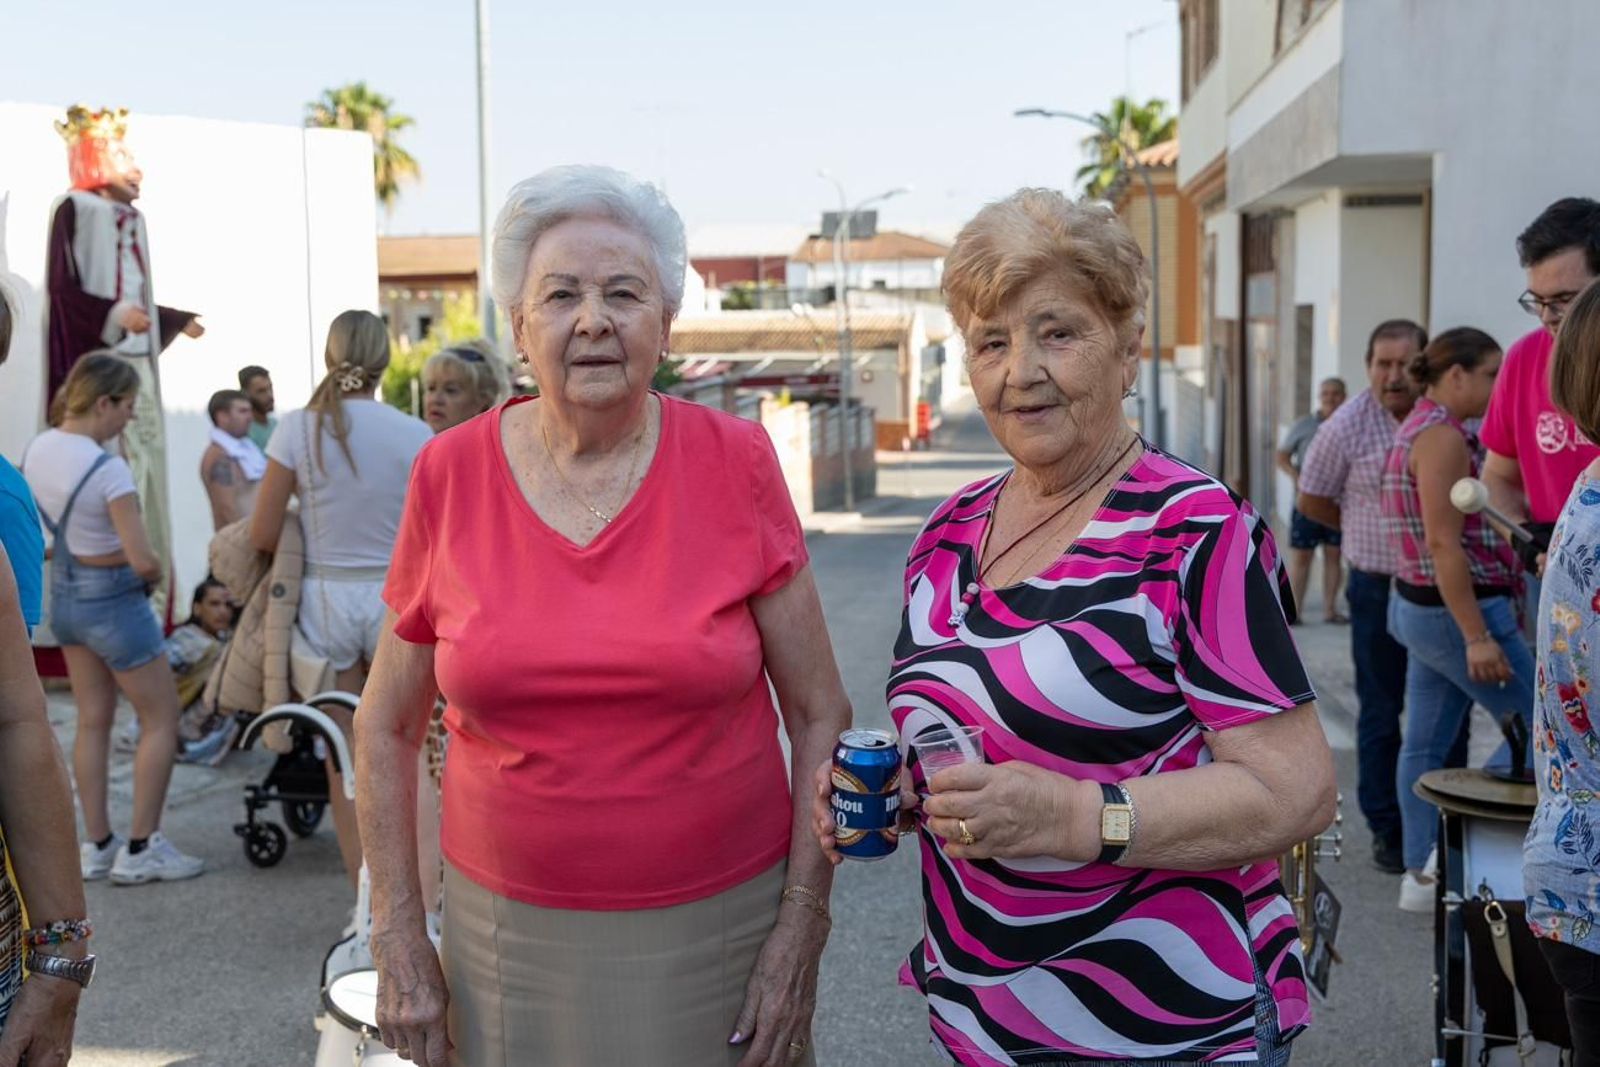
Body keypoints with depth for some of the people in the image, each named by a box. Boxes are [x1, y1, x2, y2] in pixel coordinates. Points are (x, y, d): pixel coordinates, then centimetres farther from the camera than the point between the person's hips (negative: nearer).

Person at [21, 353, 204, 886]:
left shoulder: (36, 449, -2)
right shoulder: (108, 469, -26)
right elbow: (142, 560, -24)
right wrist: (156, 569, -4)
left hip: (64, 593, 8)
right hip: (112, 598, -8)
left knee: (92, 721, 16)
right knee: (161, 720, 7)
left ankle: (97, 846, 23)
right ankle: (141, 849, 10)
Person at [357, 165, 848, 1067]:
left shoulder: (734, 462, -7)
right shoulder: (449, 475, -4)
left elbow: (821, 715, -3)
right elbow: (388, 728, 5)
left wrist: (803, 926, -7)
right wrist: (399, 934, 1)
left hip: (722, 929, -1)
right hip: (510, 931, 1)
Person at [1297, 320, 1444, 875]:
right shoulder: (1345, 427, -9)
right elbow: (1310, 501, 1)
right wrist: (1375, 531, 5)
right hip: (1378, 588, -3)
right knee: (1380, 714, 5)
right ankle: (1387, 829, 16)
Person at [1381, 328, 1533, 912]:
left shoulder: (1417, 428, 14)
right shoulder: (1443, 436, -17)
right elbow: (1444, 544, -22)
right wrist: (1477, 636, -23)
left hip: (1419, 606, 10)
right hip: (1458, 609, -10)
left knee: (1426, 743, 11)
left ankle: (1421, 874, 16)